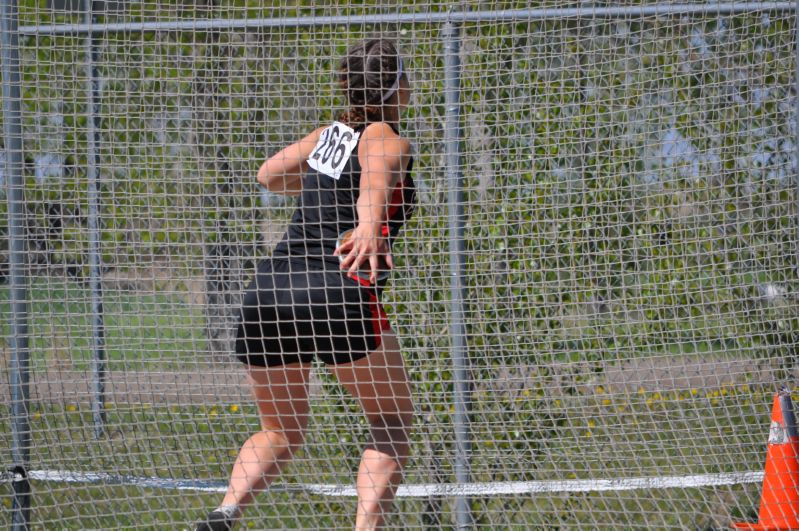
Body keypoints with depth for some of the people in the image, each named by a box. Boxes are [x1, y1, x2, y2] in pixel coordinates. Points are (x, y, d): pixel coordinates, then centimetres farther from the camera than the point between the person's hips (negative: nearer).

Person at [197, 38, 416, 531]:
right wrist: (369, 228, -43)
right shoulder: (387, 139, 1)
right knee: (394, 424, 11)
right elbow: (375, 176, -23)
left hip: (269, 287, 6)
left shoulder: (333, 133, 20)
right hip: (339, 292, -6)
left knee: (280, 431, 21)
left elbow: (270, 174, 36)